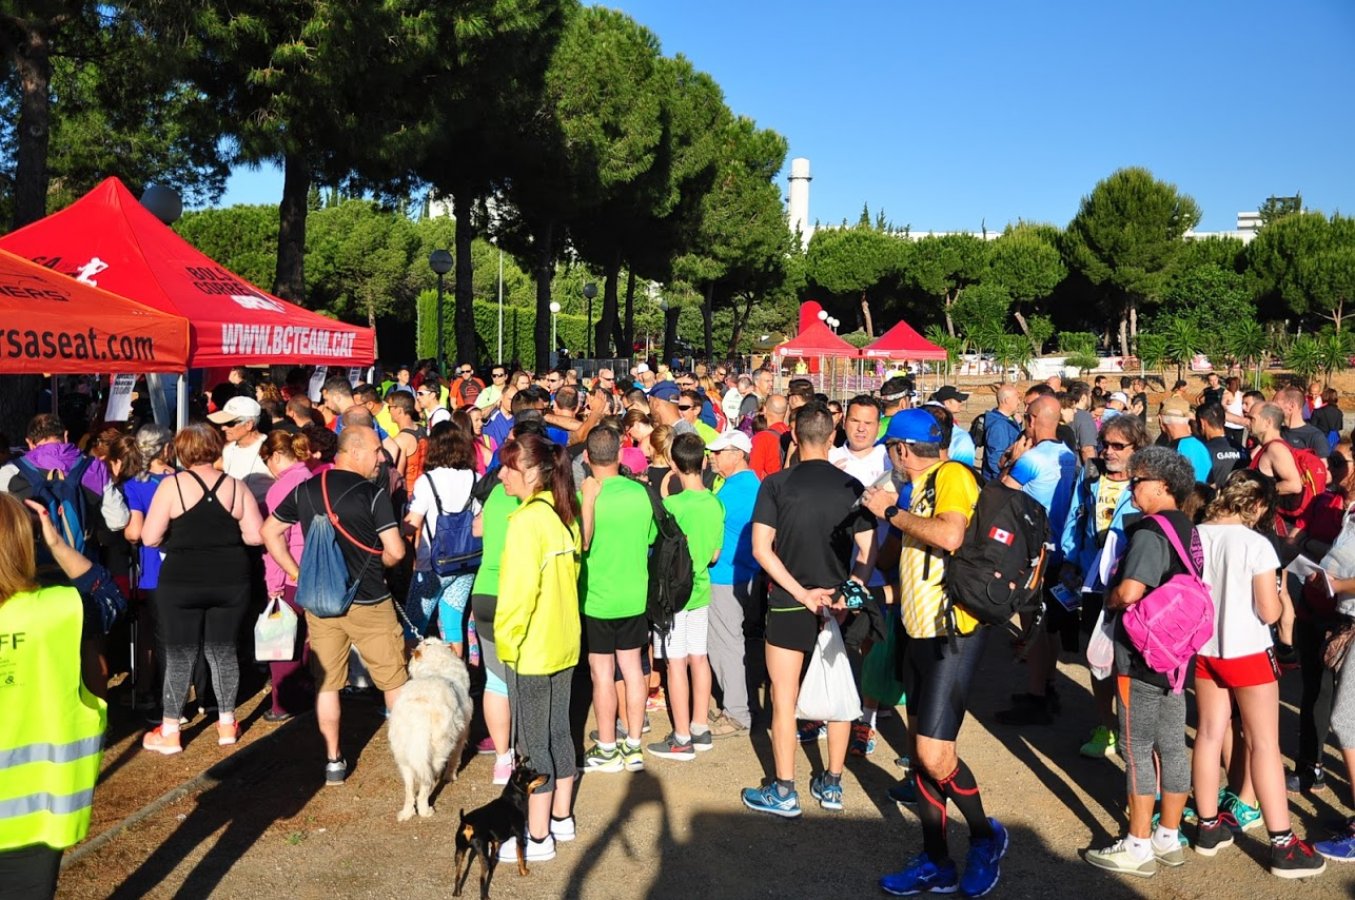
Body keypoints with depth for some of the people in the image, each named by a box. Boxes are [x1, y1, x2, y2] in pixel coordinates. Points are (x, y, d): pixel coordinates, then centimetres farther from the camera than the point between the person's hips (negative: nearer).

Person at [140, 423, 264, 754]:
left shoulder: (172, 485, -6)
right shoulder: (235, 486, 1)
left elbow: (150, 537, -9)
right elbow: (255, 536, -1)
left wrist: (180, 534, 10)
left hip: (181, 582, -2)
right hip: (230, 580, 3)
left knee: (179, 656, 6)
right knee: (223, 651, 13)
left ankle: (169, 733, 12)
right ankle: (227, 724, 21)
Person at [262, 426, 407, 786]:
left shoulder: (306, 490, 3)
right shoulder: (373, 493, -13)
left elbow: (269, 532, 11)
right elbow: (395, 551, -17)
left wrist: (299, 574, 11)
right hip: (368, 603, -4)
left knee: (326, 683, 13)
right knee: (394, 680, 10)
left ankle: (333, 762, 17)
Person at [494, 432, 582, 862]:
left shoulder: (527, 521, -20)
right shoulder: (565, 515, 5)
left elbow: (519, 590, -22)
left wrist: (506, 639, -12)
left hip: (530, 650, -8)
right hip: (564, 644, 8)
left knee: (533, 745, 3)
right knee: (559, 733, 18)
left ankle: (538, 838, 13)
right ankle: (561, 818, 31)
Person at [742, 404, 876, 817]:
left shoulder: (776, 484, -8)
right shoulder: (851, 487, -2)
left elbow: (760, 547, -13)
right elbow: (868, 551, -5)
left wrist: (801, 593, -13)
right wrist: (846, 594, -10)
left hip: (789, 605, -2)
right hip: (839, 603, 3)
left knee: (784, 698, 6)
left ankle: (784, 792, 11)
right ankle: (831, 784, 24)